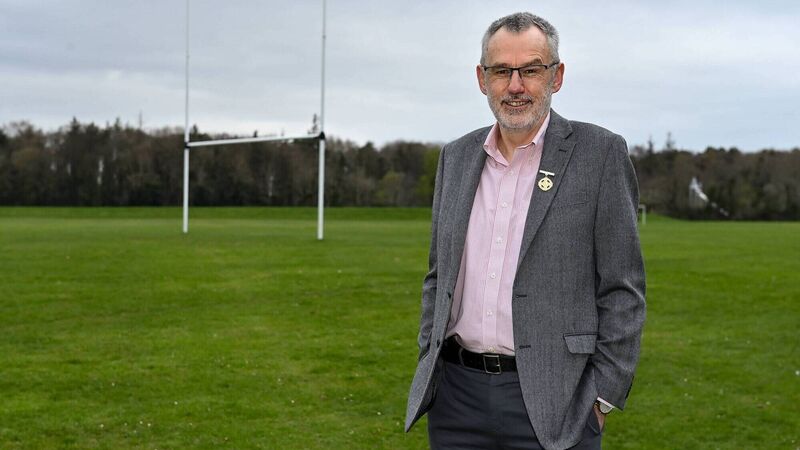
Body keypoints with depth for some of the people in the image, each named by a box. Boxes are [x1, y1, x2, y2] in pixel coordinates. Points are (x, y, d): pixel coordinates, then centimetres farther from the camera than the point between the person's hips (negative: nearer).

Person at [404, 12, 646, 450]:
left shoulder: (600, 153, -5)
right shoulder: (456, 157, 10)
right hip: (456, 395, 4)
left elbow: (622, 289, -5)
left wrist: (602, 397, -8)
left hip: (551, 402, -4)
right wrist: (429, 365, 10)